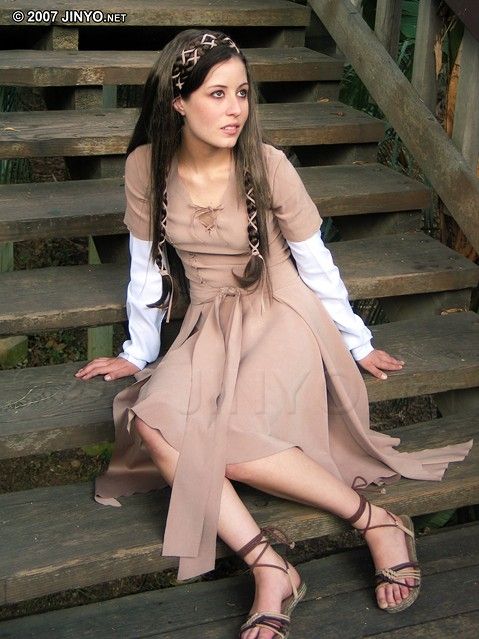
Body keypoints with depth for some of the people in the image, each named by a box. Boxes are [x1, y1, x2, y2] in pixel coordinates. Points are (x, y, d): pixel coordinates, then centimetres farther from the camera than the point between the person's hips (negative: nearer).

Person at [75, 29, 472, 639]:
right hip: (208, 326, 4)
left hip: (278, 318, -3)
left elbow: (316, 263, -2)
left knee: (219, 439, -30)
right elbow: (148, 267, 6)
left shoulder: (269, 166, -13)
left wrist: (358, 344, 7)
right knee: (152, 422, -27)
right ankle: (270, 569, -27)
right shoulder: (146, 166, -6)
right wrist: (138, 353, 13)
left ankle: (377, 522, -18)